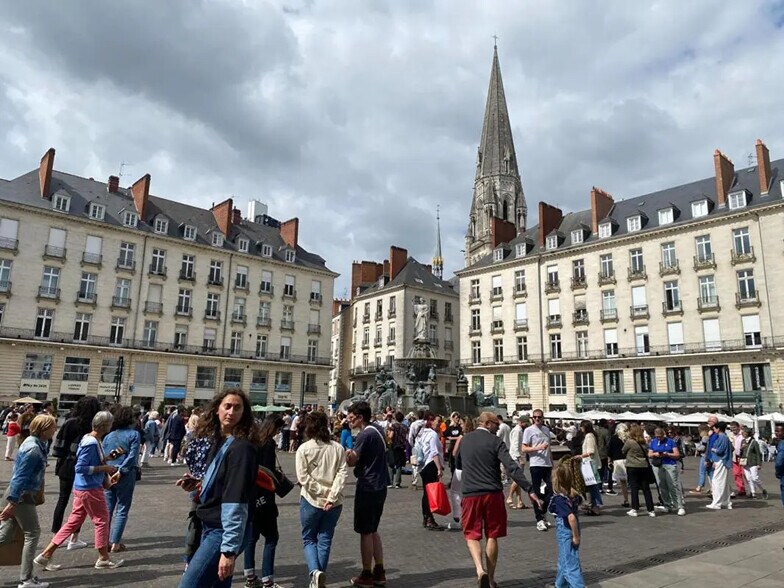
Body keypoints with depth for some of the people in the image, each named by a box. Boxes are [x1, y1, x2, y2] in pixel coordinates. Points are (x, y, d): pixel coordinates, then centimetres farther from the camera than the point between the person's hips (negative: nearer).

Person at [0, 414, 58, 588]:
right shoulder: (33, 449, -23)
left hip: (16, 493, 9)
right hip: (21, 495, -9)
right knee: (33, 533, 1)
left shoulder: (35, 442, 8)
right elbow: (21, 477, -24)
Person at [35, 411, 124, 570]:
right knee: (102, 520, 5)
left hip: (82, 488, 9)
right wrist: (104, 468, -20)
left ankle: (46, 554, 20)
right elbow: (80, 468, -23)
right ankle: (103, 559, 18)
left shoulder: (89, 439, 8)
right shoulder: (92, 443, -23)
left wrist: (106, 458, 7)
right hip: (90, 489, -9)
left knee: (73, 522, 16)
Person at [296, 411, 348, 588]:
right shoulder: (338, 448, -1)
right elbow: (342, 473, -9)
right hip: (334, 503, 2)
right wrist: (331, 496, -12)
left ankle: (315, 572, -6)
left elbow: (303, 477, -14)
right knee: (325, 540, 15)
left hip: (311, 501, -2)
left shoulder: (303, 449, -8)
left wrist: (323, 491, -10)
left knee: (309, 539, 15)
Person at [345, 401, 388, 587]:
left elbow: (351, 461, -15)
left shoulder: (364, 435, -17)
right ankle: (379, 572, 21)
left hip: (367, 488, -9)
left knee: (365, 532, 3)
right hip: (379, 487, 9)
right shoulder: (377, 431, 11)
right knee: (373, 530, 17)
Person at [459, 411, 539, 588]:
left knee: (472, 535, 9)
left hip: (470, 494, 2)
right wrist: (530, 490, -17)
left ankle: (480, 569, -13)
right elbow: (512, 468, -16)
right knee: (492, 536, 13)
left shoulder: (464, 440, 8)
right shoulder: (495, 441, -7)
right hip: (493, 494, -2)